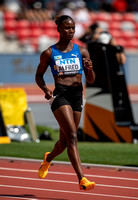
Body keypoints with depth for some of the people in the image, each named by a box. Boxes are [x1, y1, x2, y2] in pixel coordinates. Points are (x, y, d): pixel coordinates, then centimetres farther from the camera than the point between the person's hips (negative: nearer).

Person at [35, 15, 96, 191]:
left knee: (65, 141, 15)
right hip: (60, 95, -4)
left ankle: (48, 158, 49)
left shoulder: (81, 52, 10)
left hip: (77, 95, 4)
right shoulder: (49, 53, 3)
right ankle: (82, 179, -25)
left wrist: (89, 68, -11)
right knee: (72, 137, -19)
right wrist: (45, 89, -8)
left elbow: (91, 80, 11)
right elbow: (39, 76, 11)